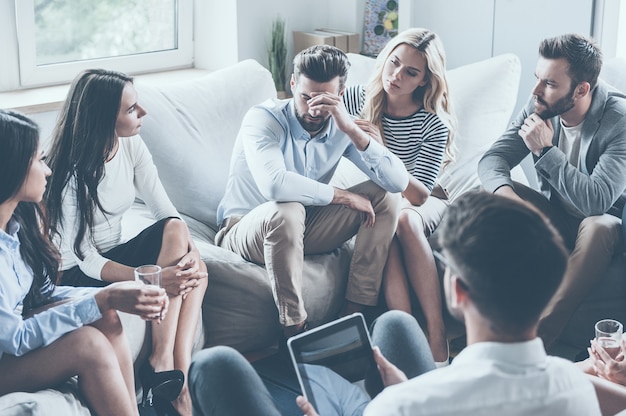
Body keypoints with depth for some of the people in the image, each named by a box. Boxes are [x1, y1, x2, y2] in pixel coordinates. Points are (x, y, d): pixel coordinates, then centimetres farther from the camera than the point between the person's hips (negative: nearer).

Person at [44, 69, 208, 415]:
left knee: (195, 270, -22)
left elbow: (166, 211, -6)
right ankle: (165, 368, -26)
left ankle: (178, 373, -26)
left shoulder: (132, 147, -2)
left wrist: (190, 250, -27)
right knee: (173, 231, -26)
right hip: (76, 276, -6)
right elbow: (86, 259, -24)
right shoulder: (70, 171, -22)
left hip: (113, 257, 6)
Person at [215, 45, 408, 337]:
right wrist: (343, 196, -29)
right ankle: (293, 328, -28)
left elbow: (399, 182, -18)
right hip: (245, 229, -5)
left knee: (384, 198, -11)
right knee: (286, 211, -39)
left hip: (304, 230, 5)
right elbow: (274, 184, -39)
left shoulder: (341, 128, -6)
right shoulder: (264, 119, -19)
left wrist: (352, 130, -28)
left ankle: (356, 311, -14)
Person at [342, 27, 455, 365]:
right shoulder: (361, 98, -9)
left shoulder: (433, 124, -18)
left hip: (425, 204, -2)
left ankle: (436, 335, -35)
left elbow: (419, 194, -25)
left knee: (403, 217, -38)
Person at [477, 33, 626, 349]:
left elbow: (597, 201, -34)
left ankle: (540, 337, -42)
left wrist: (545, 150, -32)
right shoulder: (540, 107, -9)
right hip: (556, 216, 5)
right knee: (499, 192, -21)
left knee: (600, 226, -40)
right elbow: (492, 159, -12)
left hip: (600, 224, -5)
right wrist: (502, 189, -36)